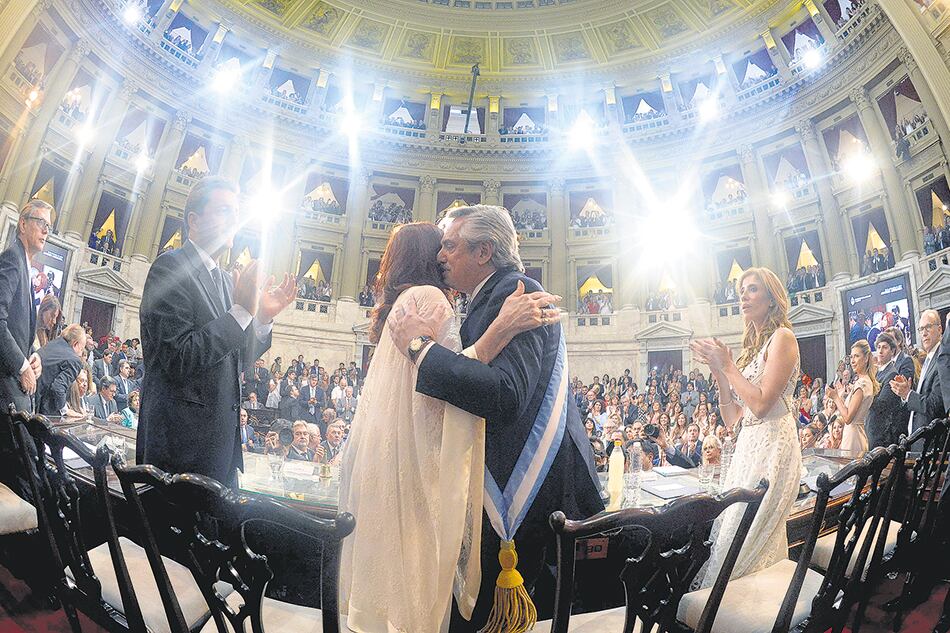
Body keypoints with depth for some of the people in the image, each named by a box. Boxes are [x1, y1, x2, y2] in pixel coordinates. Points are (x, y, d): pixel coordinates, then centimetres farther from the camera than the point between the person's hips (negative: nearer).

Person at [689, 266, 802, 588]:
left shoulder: (782, 337, -7)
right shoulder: (751, 347, 16)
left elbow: (762, 404, -17)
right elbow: (731, 418, 11)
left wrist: (728, 365, -10)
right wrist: (719, 371, 2)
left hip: (772, 446, -8)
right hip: (748, 446, 8)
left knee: (741, 543, -3)